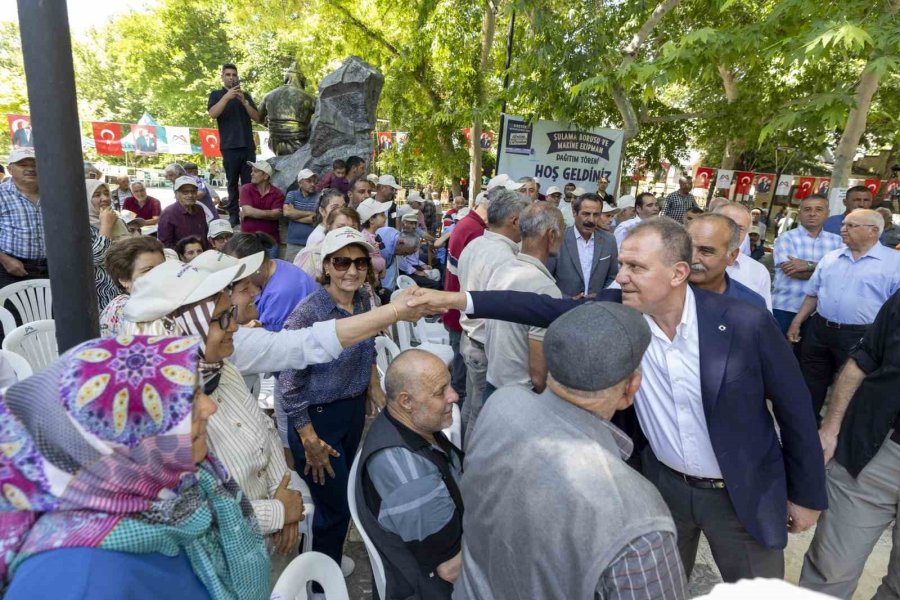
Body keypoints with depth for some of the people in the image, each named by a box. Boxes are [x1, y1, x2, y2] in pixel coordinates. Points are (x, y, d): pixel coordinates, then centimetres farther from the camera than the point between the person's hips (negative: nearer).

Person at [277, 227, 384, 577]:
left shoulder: (363, 300, -4)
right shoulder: (308, 314, -26)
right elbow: (288, 383, -20)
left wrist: (373, 384, 11)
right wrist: (309, 440, -17)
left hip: (354, 408, 7)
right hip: (319, 416, -7)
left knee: (342, 492, 23)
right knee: (335, 505, 5)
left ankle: (330, 559, 49)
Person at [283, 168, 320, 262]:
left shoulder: (319, 197, 1)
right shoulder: (291, 194, 8)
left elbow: (317, 218, -11)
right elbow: (286, 212, -8)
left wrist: (294, 214, -5)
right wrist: (309, 213, -7)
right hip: (293, 244, 2)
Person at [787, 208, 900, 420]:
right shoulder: (830, 258, 9)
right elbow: (812, 294, 14)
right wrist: (796, 323, 10)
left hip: (861, 338, -5)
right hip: (819, 330, 5)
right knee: (810, 387, 14)